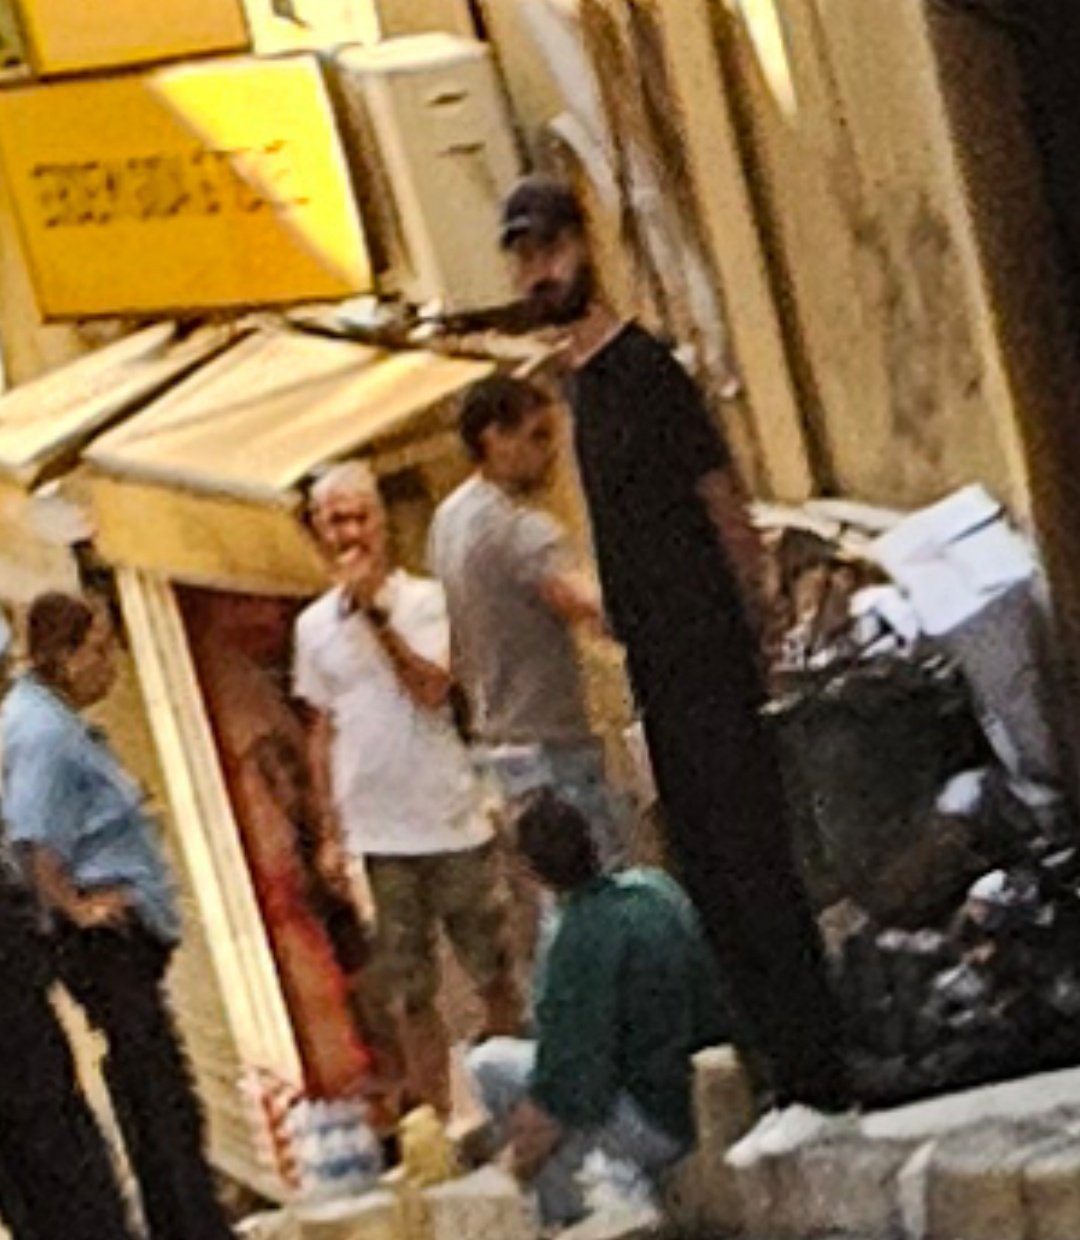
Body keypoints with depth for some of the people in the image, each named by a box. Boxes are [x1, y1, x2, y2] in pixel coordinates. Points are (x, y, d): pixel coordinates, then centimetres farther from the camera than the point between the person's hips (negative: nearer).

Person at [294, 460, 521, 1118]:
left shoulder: (425, 600, -2)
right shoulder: (315, 626, 8)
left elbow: (431, 689, -18)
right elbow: (323, 733, 12)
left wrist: (376, 612, -20)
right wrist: (330, 834, 9)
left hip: (452, 821, -3)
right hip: (379, 835, 3)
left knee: (496, 968, 3)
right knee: (406, 990, 5)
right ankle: (436, 1114, 10)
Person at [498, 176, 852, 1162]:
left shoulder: (643, 368, -11)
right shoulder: (576, 382, 14)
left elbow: (728, 513, -12)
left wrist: (743, 646, -13)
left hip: (708, 663, -9)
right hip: (660, 673, 9)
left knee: (752, 865, -8)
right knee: (712, 880, 9)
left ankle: (817, 1081, -6)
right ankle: (795, 1078, 13)